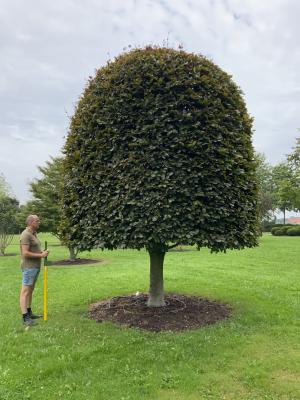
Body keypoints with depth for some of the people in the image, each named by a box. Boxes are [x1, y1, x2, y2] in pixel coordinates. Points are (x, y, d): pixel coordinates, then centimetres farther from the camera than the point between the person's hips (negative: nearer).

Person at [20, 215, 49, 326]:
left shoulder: (33, 234, 14)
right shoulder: (26, 235, -16)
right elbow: (25, 253, -23)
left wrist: (42, 252, 5)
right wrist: (41, 255, -18)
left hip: (35, 266, 10)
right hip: (29, 267, -10)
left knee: (31, 290, 16)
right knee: (25, 291, -6)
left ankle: (29, 312, 25)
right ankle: (25, 318, -4)